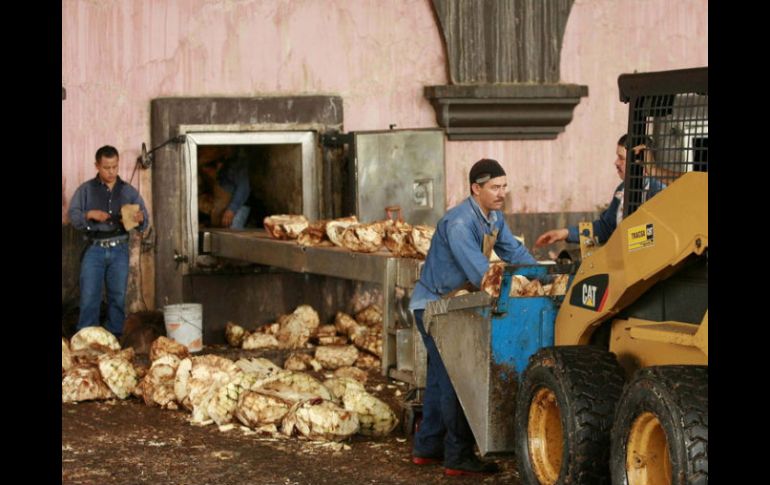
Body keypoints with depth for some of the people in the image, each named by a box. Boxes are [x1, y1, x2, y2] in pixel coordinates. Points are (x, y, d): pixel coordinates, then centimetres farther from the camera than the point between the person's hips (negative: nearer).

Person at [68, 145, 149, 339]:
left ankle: (115, 336, 12)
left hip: (119, 250, 2)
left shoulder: (129, 191, 9)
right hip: (94, 249, -2)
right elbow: (72, 215, 0)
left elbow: (144, 220, 6)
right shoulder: (86, 190, 5)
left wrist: (140, 218, -17)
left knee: (118, 296, 4)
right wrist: (89, 215, -18)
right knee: (89, 297, -5)